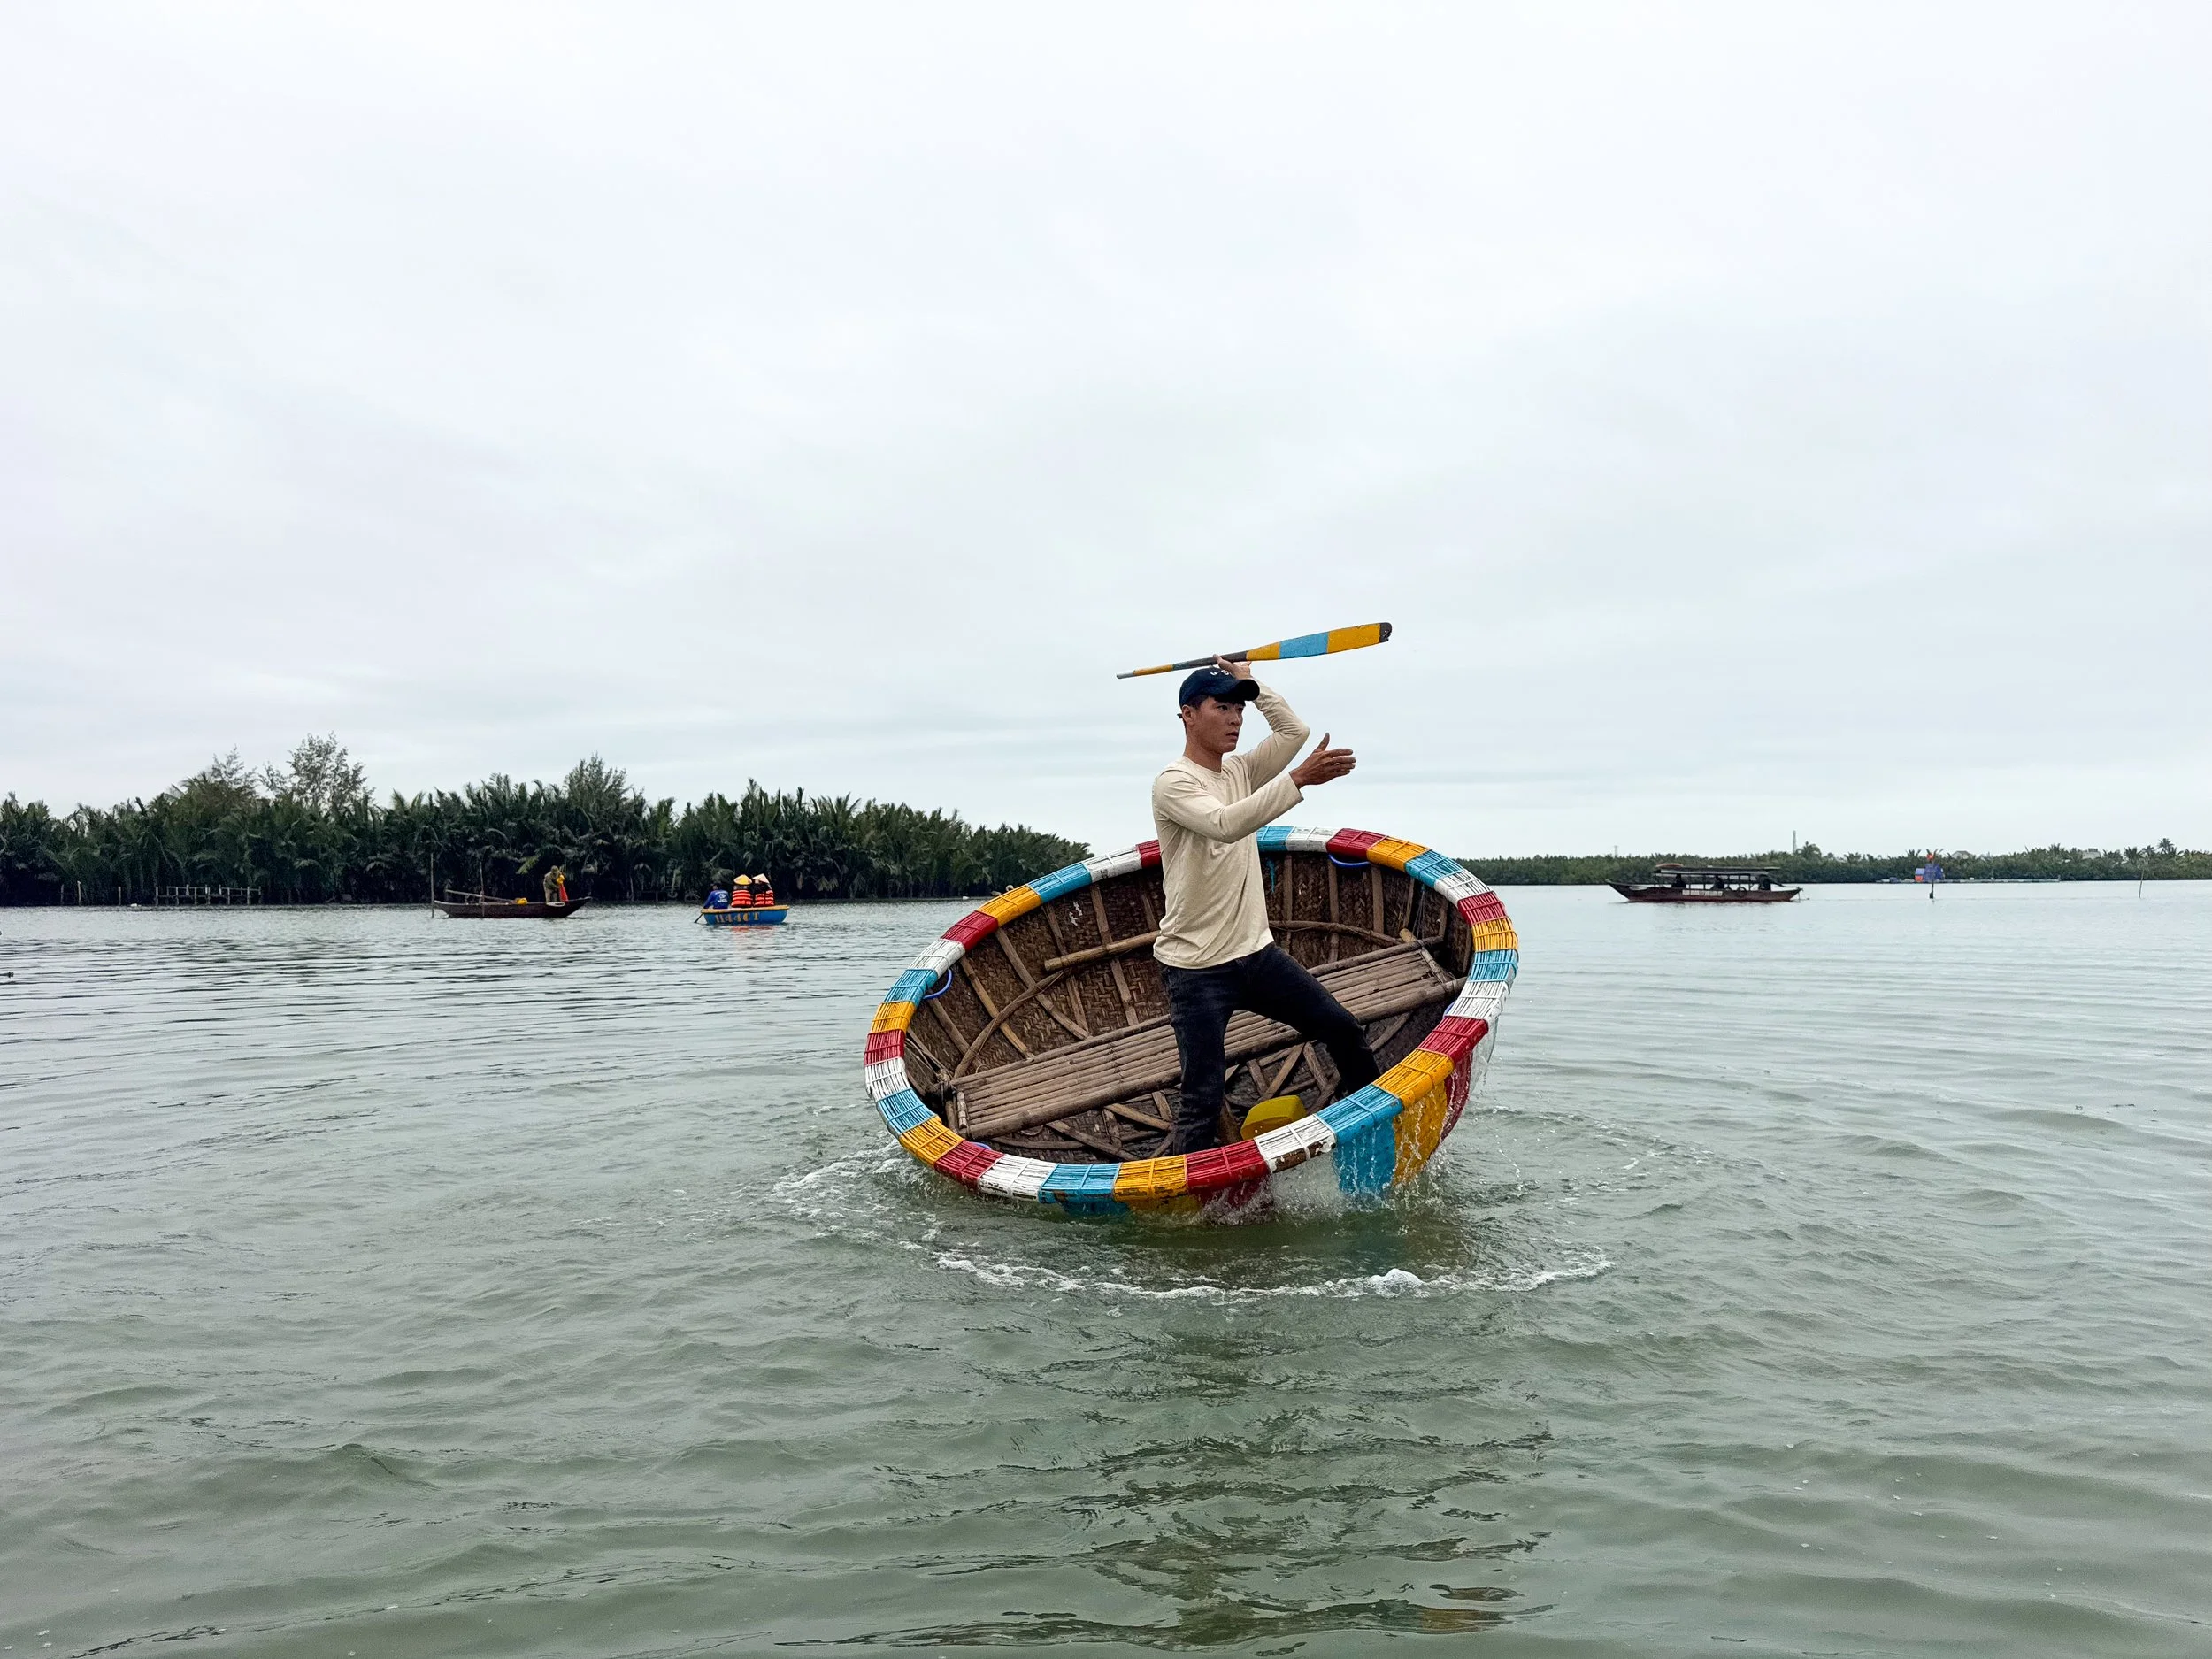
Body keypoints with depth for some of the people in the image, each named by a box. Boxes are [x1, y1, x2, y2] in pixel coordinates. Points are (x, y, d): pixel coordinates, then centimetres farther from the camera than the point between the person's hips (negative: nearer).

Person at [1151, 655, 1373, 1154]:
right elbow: (1226, 824, -31)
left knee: (1343, 1030, 10)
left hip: (1256, 952, 7)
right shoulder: (1174, 784, -14)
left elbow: (1294, 729, 10)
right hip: (1196, 968, -7)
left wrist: (1249, 683, 6)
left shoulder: (1240, 772, 10)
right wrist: (1300, 779, -37)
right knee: (1203, 1101, -8)